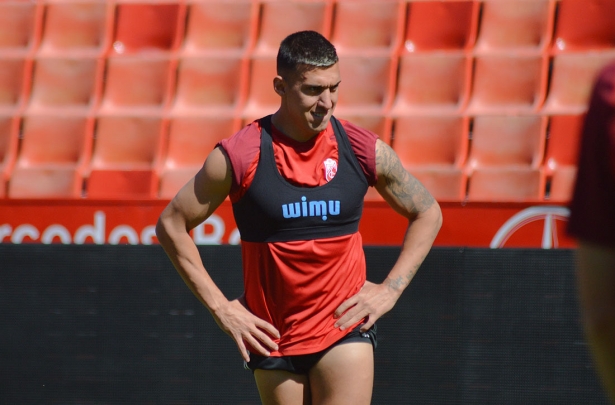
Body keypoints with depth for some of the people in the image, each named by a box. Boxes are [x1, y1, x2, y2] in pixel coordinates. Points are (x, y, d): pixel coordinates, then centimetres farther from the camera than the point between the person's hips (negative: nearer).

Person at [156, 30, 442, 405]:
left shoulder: (365, 151, -3)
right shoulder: (238, 157, -9)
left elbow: (428, 213, 12)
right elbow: (171, 224, 1)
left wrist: (390, 289, 2)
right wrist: (219, 306, -3)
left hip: (345, 327, 0)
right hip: (271, 336, 0)